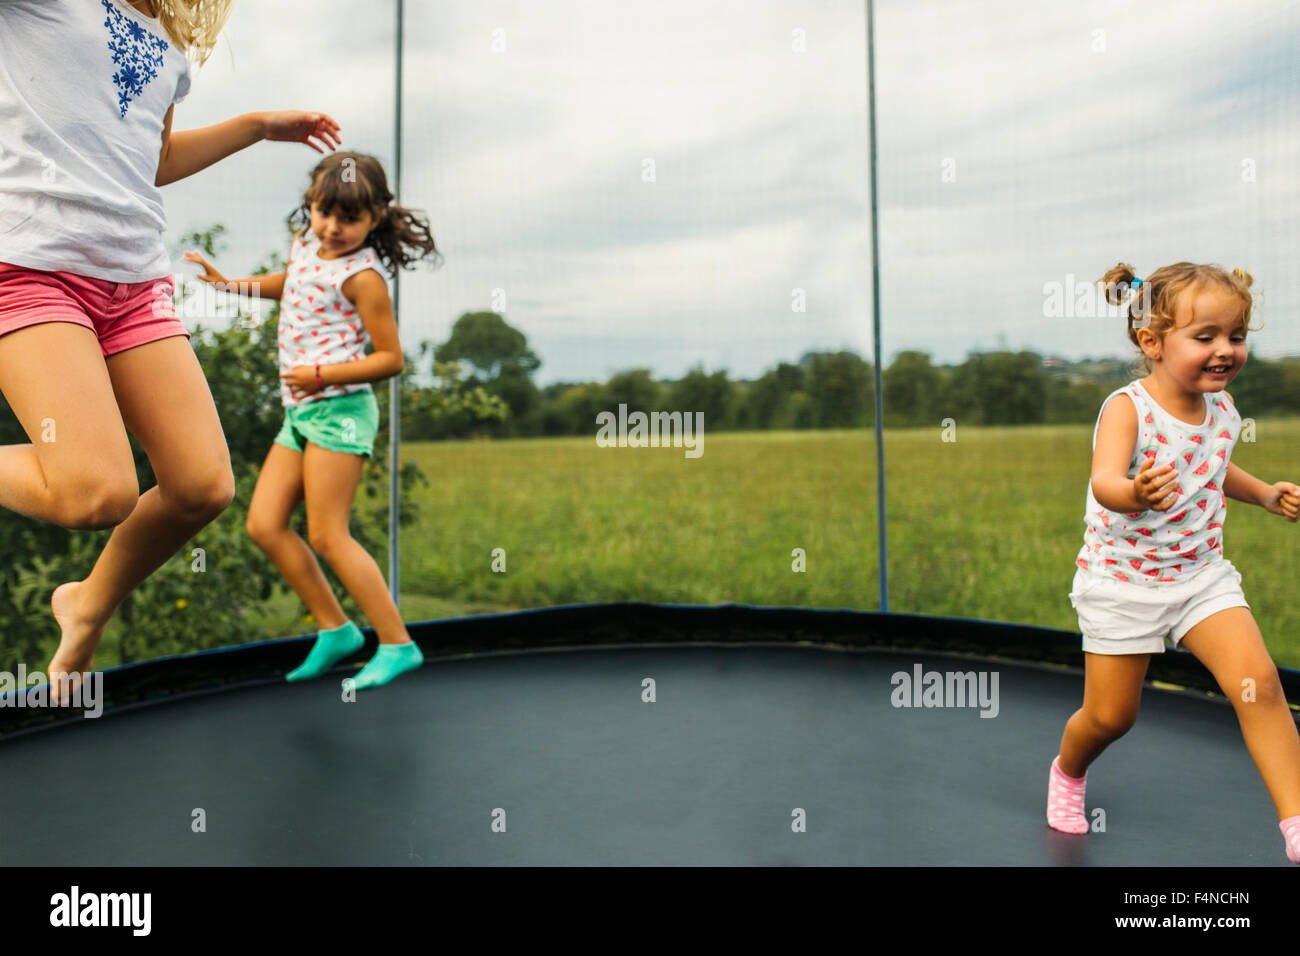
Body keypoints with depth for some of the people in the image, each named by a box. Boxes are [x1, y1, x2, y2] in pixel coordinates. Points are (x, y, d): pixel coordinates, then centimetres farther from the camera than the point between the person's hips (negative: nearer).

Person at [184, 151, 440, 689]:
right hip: (299, 412, 9)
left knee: (326, 535, -9)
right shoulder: (304, 246, 12)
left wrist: (324, 374, -20)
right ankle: (335, 628, 15)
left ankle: (398, 644, 1)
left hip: (339, 408, -8)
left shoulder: (361, 276, -11)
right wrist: (229, 284, 25)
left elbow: (390, 358, -12)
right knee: (264, 524, 4)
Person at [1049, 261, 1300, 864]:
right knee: (1110, 715, 6)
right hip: (1121, 581, -5)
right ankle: (1067, 772, 37)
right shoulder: (1127, 407, -20)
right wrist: (1136, 494, -59)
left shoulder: (1221, 407, 1)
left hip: (1202, 574, 5)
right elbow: (1104, 481, -39)